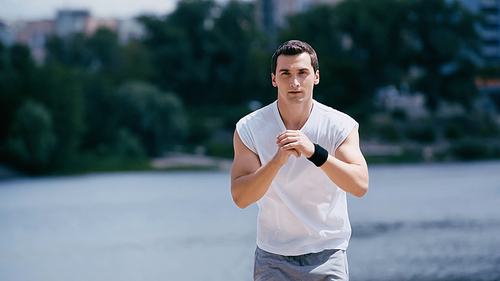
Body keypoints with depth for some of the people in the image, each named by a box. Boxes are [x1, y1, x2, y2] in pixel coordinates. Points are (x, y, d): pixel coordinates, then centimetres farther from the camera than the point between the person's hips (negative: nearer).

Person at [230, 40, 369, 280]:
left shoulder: (341, 126, -6)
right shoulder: (249, 128, -5)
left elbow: (360, 185, -19)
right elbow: (240, 198, -14)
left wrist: (314, 152, -31)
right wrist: (278, 160, -28)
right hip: (272, 259, 1)